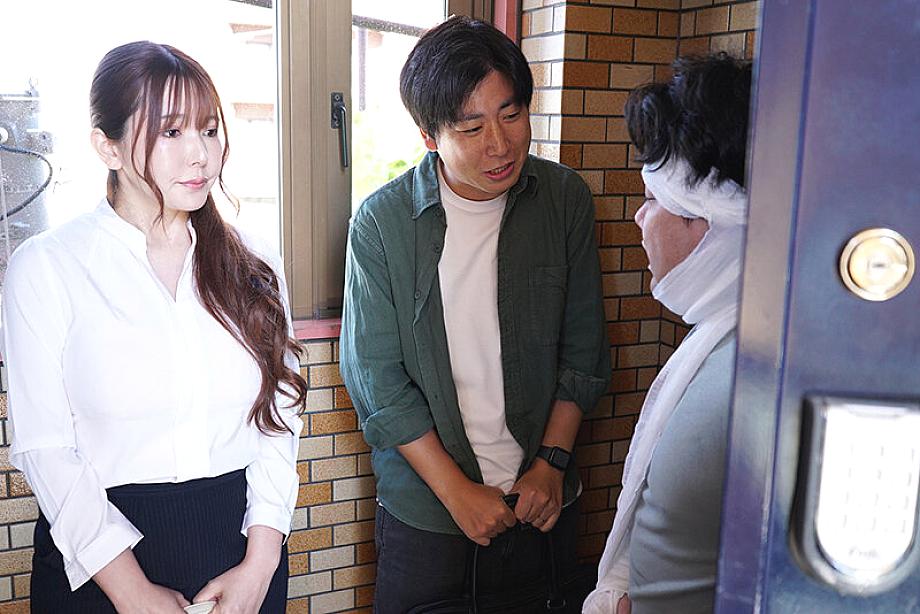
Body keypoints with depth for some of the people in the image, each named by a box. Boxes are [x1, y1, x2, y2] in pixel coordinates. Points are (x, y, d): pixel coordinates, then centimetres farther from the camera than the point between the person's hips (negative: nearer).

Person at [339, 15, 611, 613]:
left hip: (541, 497, 2)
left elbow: (584, 348, 1)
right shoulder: (382, 221, -12)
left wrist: (552, 462, -5)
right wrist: (457, 491, -11)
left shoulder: (565, 199, -5)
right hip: (423, 505, -2)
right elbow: (376, 378, -10)